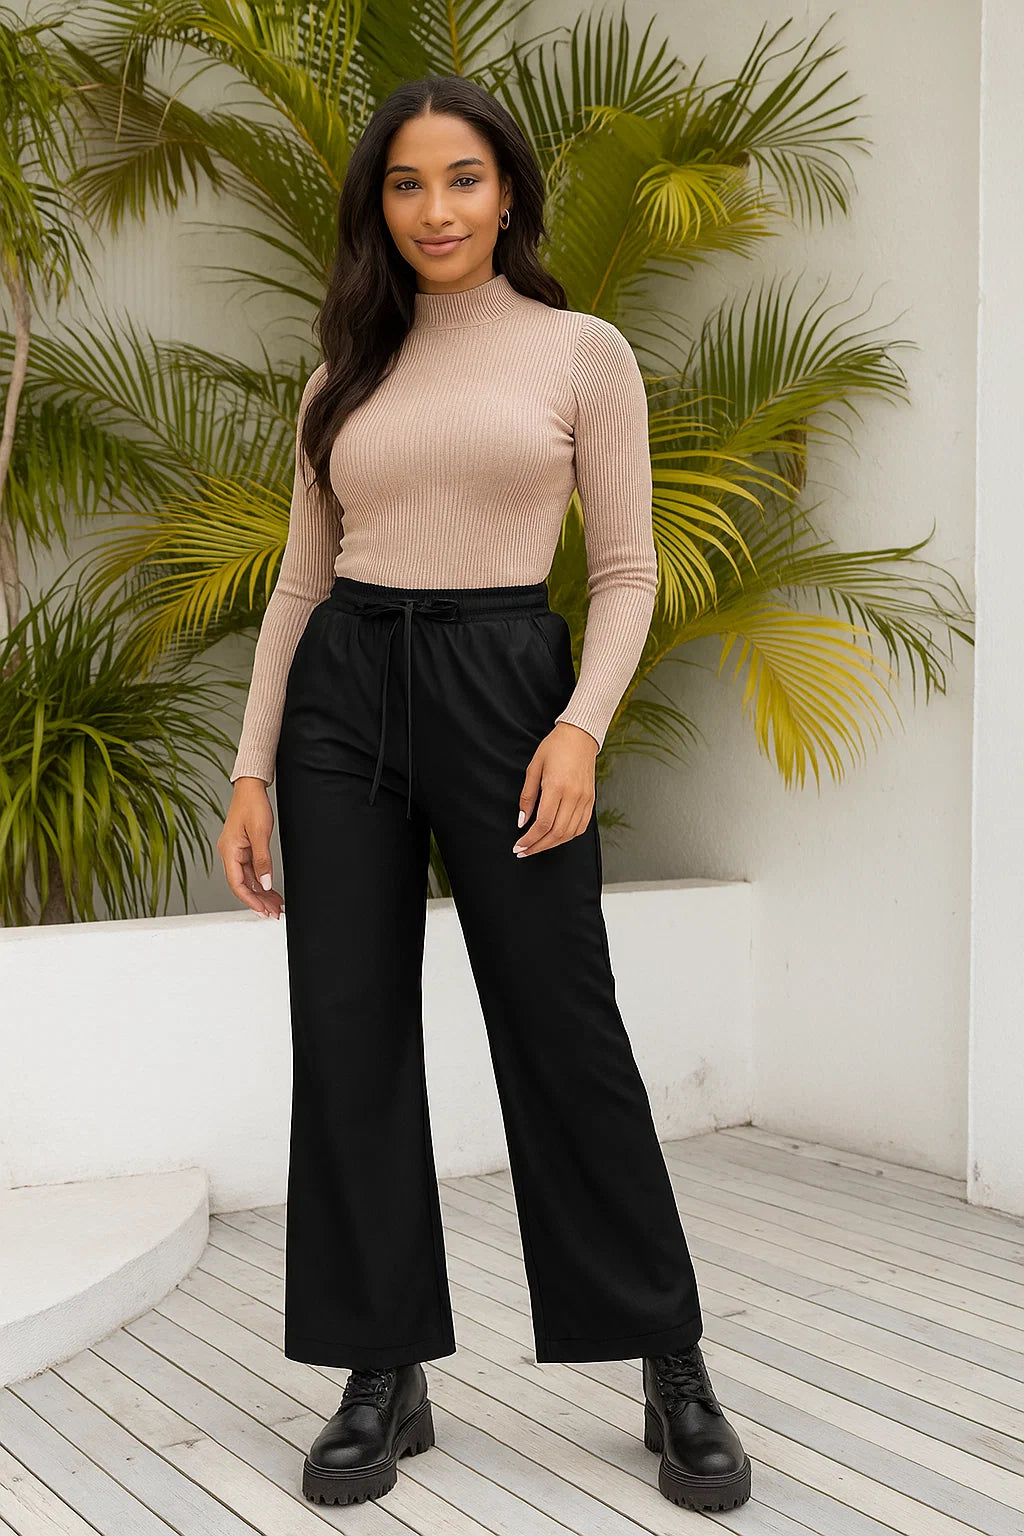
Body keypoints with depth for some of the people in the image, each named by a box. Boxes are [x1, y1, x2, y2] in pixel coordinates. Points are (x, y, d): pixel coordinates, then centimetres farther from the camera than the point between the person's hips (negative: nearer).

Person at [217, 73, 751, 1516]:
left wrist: (581, 728, -16)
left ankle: (674, 1372, 14)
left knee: (566, 1035, -1)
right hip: (342, 693, 4)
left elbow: (626, 571, 0)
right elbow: (302, 579, 13)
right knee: (351, 1040, 2)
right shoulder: (346, 375, 13)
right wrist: (253, 769, 6)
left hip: (502, 681, -4)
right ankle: (385, 1376, 15)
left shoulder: (584, 352, 3)